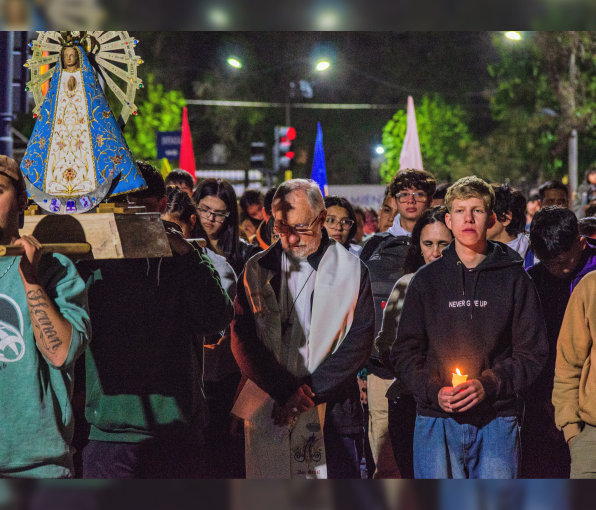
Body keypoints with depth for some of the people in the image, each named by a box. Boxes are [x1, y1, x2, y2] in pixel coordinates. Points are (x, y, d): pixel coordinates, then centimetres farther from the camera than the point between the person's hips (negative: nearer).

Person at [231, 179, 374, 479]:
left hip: (331, 414, -2)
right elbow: (242, 341, 3)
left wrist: (309, 391, -11)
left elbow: (359, 343, -2)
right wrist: (285, 390, -10)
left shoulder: (351, 271, 3)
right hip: (267, 415, 2)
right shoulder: (257, 270, 8)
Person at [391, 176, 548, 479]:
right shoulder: (427, 280, 10)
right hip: (436, 420, 1)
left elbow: (533, 353, 4)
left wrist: (488, 385, -11)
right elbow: (404, 352, 10)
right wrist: (433, 391, -8)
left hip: (496, 419, -1)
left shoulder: (513, 278, 7)